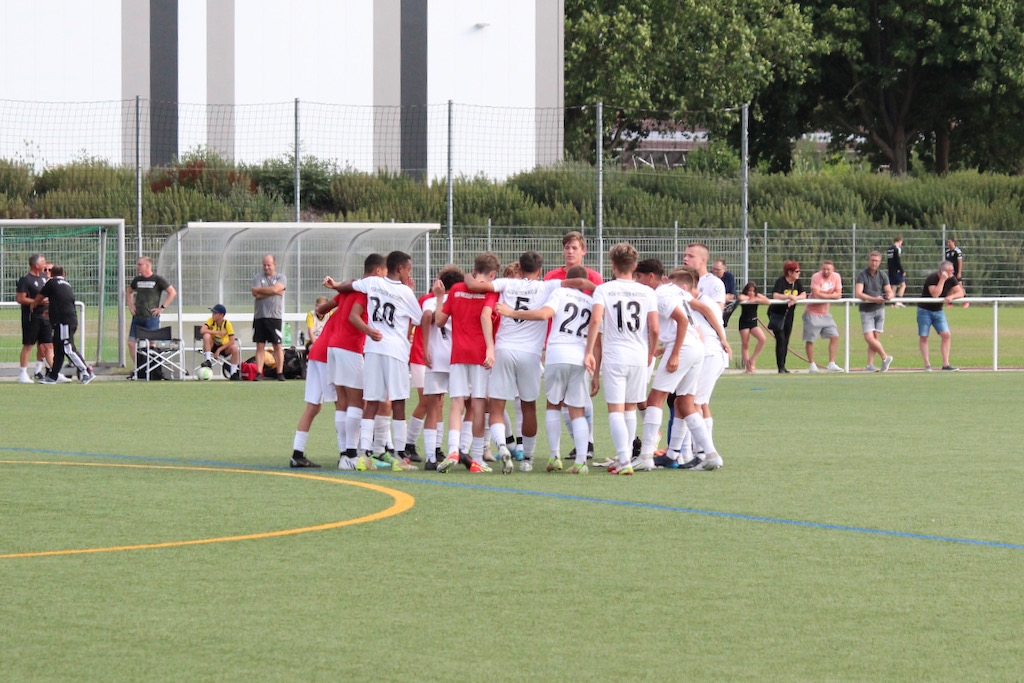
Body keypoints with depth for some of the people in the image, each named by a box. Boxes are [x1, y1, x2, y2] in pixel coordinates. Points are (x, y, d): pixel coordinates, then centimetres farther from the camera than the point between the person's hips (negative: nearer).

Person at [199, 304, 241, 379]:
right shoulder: (211, 320, -10)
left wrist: (219, 349, -25)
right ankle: (208, 361, -25)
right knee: (206, 336, -29)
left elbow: (232, 341, -18)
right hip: (213, 346, 1)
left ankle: (233, 373, -16)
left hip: (224, 347, -1)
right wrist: (218, 332, -28)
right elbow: (202, 331, -27)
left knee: (235, 349, -31)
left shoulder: (227, 324, -14)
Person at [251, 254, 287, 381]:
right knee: (260, 346, 1)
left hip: (275, 316, -2)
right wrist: (272, 292, -7)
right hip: (259, 316, 2)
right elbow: (257, 294, -6)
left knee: (277, 345, -1)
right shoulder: (258, 277, 9)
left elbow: (276, 289, -14)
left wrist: (259, 289, -5)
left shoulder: (281, 278, 5)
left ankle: (280, 373, 2)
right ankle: (259, 373, 2)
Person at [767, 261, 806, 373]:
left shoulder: (797, 282, 3)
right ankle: (781, 367, -11)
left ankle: (783, 366, 15)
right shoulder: (781, 281, -16)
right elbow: (775, 296, -28)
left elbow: (804, 295, -5)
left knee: (786, 341, 8)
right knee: (780, 340, -12)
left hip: (789, 314, 6)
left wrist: (795, 298, -24)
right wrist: (789, 297, -27)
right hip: (776, 314, -6)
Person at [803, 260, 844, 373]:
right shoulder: (816, 277, -17)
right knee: (810, 340, 1)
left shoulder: (836, 277, 0)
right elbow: (816, 295, -25)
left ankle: (831, 364, 4)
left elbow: (838, 294, -3)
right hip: (812, 313, -5)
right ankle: (811, 365, 13)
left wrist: (825, 295, -19)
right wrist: (831, 295, -13)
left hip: (825, 313, 5)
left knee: (835, 337, -1)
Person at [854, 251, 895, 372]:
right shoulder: (862, 275, -6)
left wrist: (888, 296, -20)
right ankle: (885, 358, 3)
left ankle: (870, 365, 4)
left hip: (879, 309, 3)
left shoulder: (882, 275, 6)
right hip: (866, 311, -3)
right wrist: (874, 299, -26)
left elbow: (889, 292, 6)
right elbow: (858, 294, -16)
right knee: (869, 338, -13)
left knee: (875, 338, 0)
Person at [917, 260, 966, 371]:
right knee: (923, 337, -5)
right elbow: (935, 294, -34)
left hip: (938, 311, 5)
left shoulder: (951, 279, -4)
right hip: (925, 310, -5)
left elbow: (960, 293, -7)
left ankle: (945, 364, -6)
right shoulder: (932, 278, -22)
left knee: (946, 335, -8)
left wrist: (951, 297, -27)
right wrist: (942, 279, -34)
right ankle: (927, 364, 2)